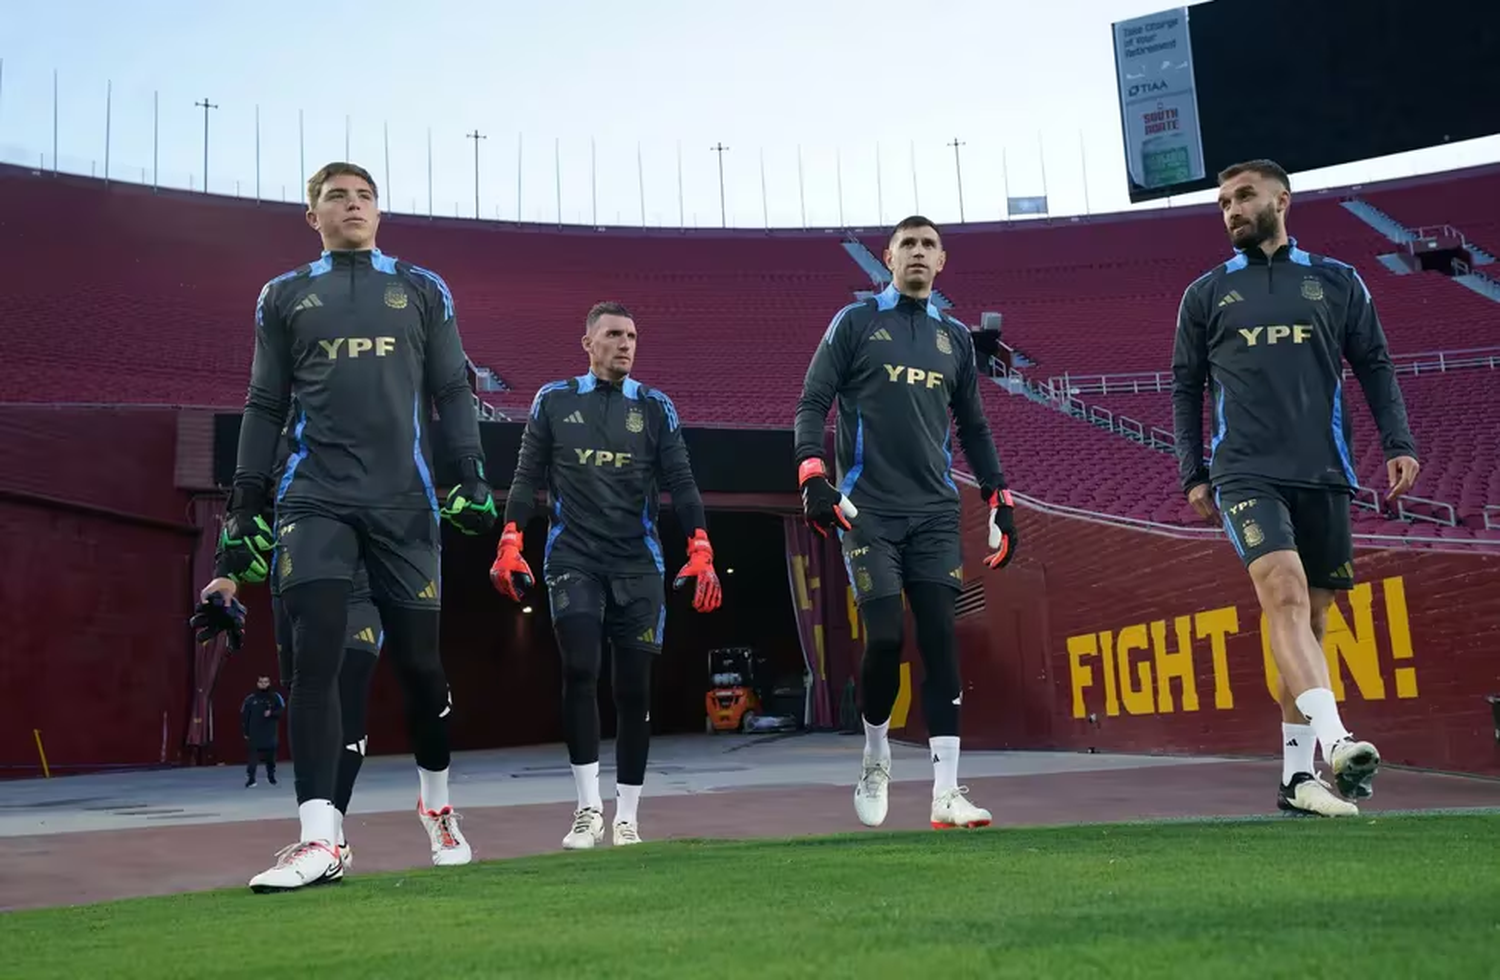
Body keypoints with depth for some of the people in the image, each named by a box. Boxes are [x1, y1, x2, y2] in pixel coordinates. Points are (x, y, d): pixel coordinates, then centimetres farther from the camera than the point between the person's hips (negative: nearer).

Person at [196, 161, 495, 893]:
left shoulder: (423, 291, 13)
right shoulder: (284, 296, 13)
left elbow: (452, 393, 10)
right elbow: (265, 406, 13)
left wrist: (472, 478, -3)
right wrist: (244, 506, 7)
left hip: (404, 501, 0)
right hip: (314, 499, 0)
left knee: (417, 660, 4)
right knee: (315, 658, -11)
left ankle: (436, 801, 28)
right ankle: (319, 840, -11)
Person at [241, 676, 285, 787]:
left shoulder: (275, 697, 2)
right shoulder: (250, 699, 2)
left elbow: (282, 711, -2)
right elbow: (244, 716, 4)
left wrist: (272, 713, -20)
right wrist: (245, 731, 1)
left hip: (271, 733, 1)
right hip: (254, 733, -1)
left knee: (270, 757, 7)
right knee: (252, 756, -9)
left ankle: (271, 776, 24)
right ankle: (251, 778, -6)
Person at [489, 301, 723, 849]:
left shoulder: (655, 407, 9)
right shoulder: (554, 401, 8)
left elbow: (680, 484, 6)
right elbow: (527, 479, 10)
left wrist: (700, 552, -5)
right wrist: (510, 545, 0)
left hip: (637, 563, 1)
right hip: (572, 558, -1)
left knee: (634, 689, 2)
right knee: (580, 670, -17)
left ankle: (627, 819, 12)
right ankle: (588, 808, -7)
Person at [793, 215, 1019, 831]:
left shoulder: (954, 337, 16)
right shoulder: (855, 323, 5)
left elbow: (973, 428, 23)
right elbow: (812, 404, 0)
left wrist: (999, 499, 17)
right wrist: (812, 477, -14)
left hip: (935, 512, 3)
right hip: (868, 510, -3)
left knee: (940, 638, -4)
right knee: (885, 636, -10)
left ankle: (946, 792, -2)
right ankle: (875, 756, 17)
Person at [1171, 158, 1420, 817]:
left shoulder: (1337, 282, 13)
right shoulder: (1206, 294, 12)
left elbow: (1374, 367, 14)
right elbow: (1185, 386, 14)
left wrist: (1398, 443, 2)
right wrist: (1193, 474, 8)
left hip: (1323, 475, 2)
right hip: (1246, 473, -2)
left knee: (1309, 618, 4)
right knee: (1285, 594, -24)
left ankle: (1297, 776, 11)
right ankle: (1336, 743, -34)